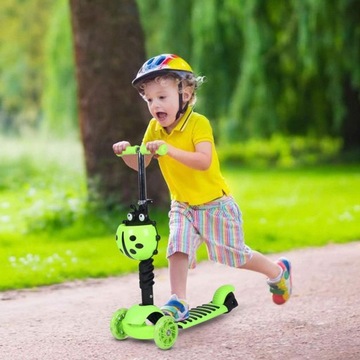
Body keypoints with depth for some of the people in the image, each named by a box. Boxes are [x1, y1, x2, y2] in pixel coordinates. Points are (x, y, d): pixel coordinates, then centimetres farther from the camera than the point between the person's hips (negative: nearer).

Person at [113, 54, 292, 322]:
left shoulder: (198, 123, -21)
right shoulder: (154, 128, -2)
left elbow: (204, 161, -35)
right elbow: (140, 164, -2)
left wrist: (169, 150, -45)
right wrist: (126, 153, -23)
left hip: (214, 203, -5)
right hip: (182, 206, 5)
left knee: (235, 255, 5)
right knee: (178, 249, -15)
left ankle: (279, 272, 28)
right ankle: (178, 302, -10)